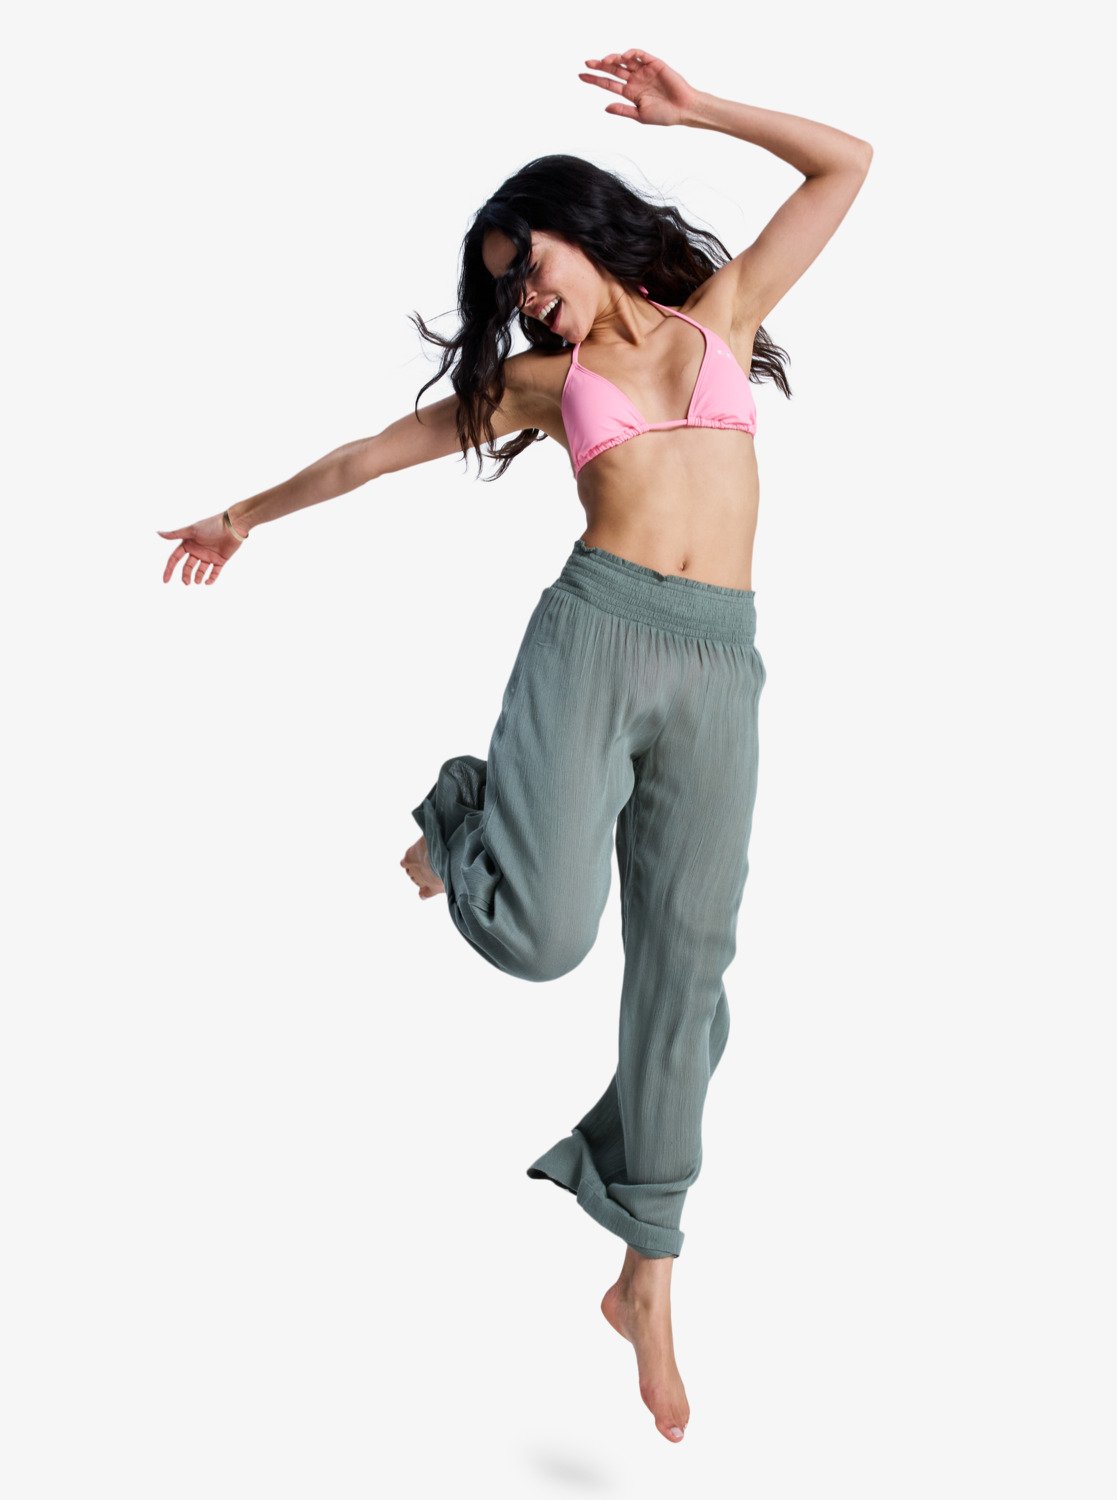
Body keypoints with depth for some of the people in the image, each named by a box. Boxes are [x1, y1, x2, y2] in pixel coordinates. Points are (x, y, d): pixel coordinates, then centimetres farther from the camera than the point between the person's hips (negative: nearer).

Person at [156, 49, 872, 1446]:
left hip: (718, 665, 1)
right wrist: (248, 514, 32)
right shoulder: (544, 376, 17)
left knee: (681, 964, 2)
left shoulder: (720, 313, 18)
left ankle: (647, 1276, 13)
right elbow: (379, 451, 25)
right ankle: (464, 812, 17)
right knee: (544, 933, -20)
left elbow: (847, 164, 18)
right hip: (596, 634, -1)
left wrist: (695, 109, 13)